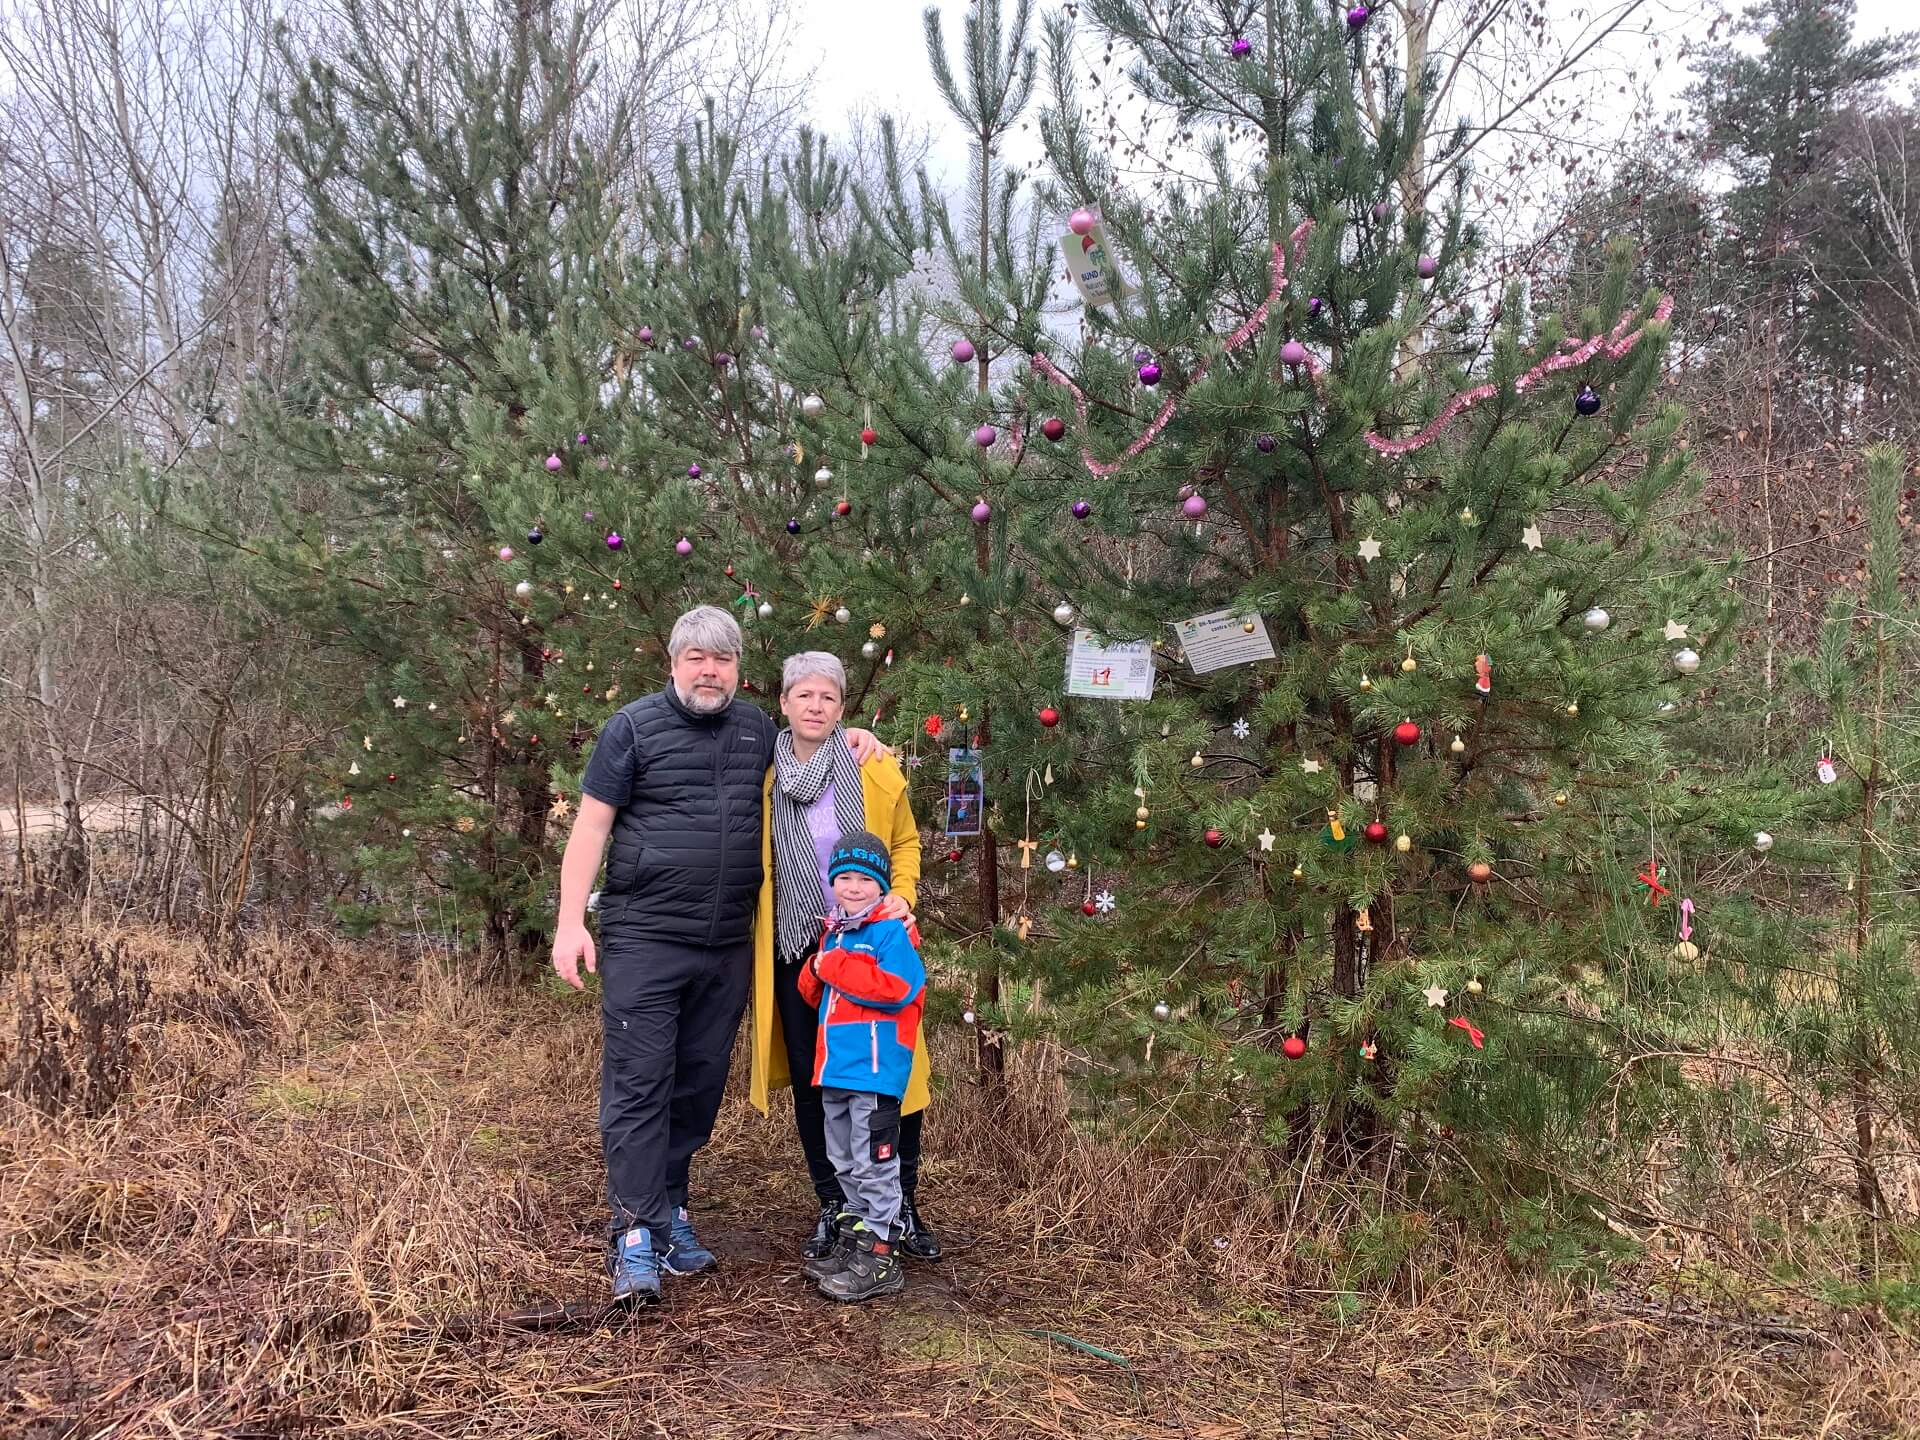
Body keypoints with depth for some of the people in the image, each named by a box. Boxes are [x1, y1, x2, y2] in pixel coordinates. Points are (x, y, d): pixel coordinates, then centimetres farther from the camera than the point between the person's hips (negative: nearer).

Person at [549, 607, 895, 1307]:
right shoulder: (634, 726, -2)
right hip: (644, 941, -5)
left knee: (699, 1085, 11)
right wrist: (570, 923, -10)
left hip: (727, 948, 5)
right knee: (639, 1084, -6)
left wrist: (849, 737, 12)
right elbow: (591, 826, -3)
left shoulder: (757, 730, 12)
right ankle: (636, 1235, -3)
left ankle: (670, 1209, 24)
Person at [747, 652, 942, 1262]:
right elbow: (754, 864, 11)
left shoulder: (876, 771, -3)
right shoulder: (765, 776, 1)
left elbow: (905, 842, 9)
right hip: (795, 951, 2)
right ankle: (832, 1206, 24)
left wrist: (901, 897, -7)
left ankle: (903, 1204, 19)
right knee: (811, 1081, 8)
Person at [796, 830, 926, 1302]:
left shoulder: (891, 934, -11)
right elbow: (816, 994, 23)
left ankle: (879, 1259, 4)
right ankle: (854, 1239, 31)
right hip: (835, 1070, 9)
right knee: (845, 1164, 19)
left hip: (875, 1070, -9)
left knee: (874, 1166, -3)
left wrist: (836, 967, -19)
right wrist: (816, 972, -1)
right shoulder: (833, 935, 16)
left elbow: (896, 988, -25)